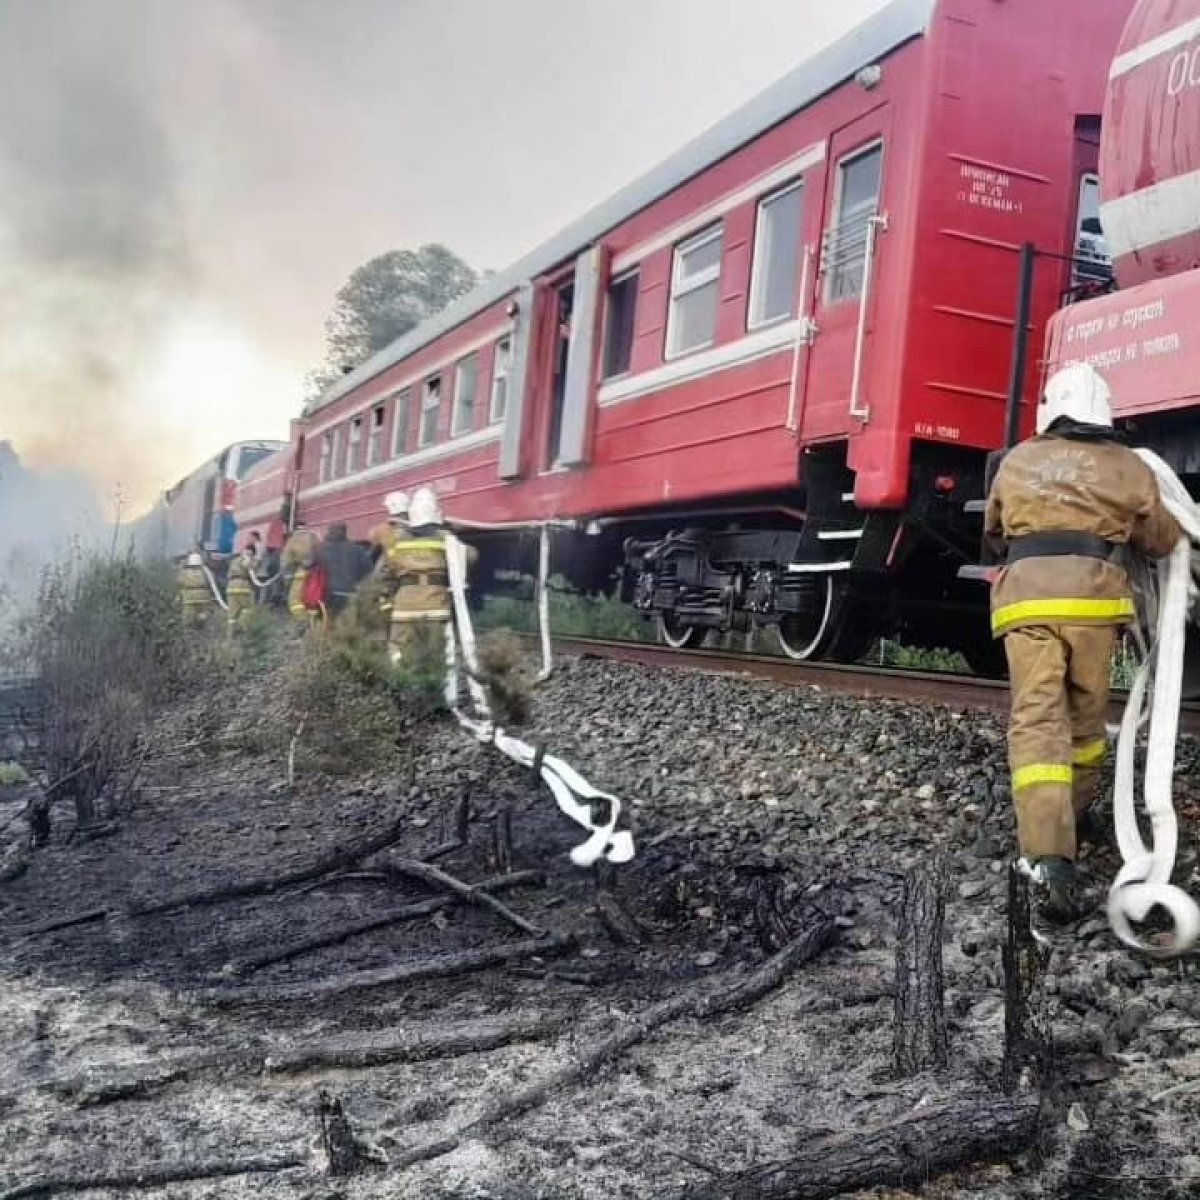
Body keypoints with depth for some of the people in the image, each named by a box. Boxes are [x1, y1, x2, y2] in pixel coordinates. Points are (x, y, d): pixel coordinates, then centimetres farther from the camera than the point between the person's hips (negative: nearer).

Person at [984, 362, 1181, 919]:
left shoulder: (1017, 462, 16)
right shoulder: (1128, 467, 13)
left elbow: (995, 531, 32)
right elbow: (1161, 541, 24)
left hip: (1026, 596, 0)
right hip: (1093, 596, 1)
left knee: (1036, 720, -8)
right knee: (1085, 715, 19)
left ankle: (1048, 854, -23)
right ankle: (1075, 815, 37)